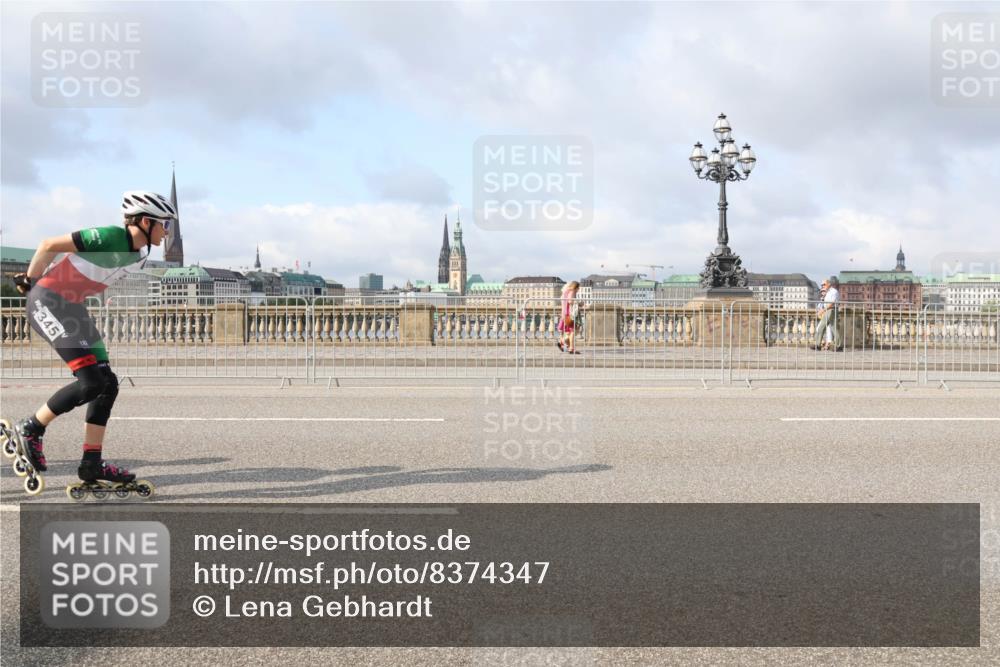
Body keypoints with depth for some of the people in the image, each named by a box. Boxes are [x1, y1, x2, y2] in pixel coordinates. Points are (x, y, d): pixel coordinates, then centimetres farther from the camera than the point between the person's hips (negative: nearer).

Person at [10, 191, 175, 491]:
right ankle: (31, 428, 3)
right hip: (48, 302, -9)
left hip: (73, 307, 9)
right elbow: (49, 245, -18)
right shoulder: (110, 237, -23)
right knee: (92, 381, -16)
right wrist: (28, 281, -5)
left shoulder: (140, 254, 3)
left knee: (107, 383, 2)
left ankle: (92, 463, 8)